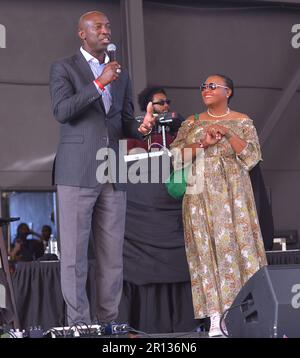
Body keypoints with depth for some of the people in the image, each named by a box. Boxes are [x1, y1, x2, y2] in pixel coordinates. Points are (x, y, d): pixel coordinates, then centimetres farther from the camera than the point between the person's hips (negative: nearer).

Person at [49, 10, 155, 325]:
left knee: (112, 258, 4)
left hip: (112, 177, 5)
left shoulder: (121, 75, 18)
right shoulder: (63, 68, 2)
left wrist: (141, 127, -4)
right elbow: (61, 112, -13)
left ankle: (108, 324, 10)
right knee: (74, 256, -5)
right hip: (76, 174, -5)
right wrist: (99, 83, -19)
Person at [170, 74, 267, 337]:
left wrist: (227, 134, -11)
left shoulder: (242, 121, 9)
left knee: (237, 244, -8)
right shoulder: (191, 123, 14)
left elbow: (252, 156, -1)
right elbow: (175, 155, 5)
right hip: (200, 195, 1)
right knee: (206, 247, -6)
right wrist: (203, 144, -9)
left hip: (233, 194, -1)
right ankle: (215, 318, -8)